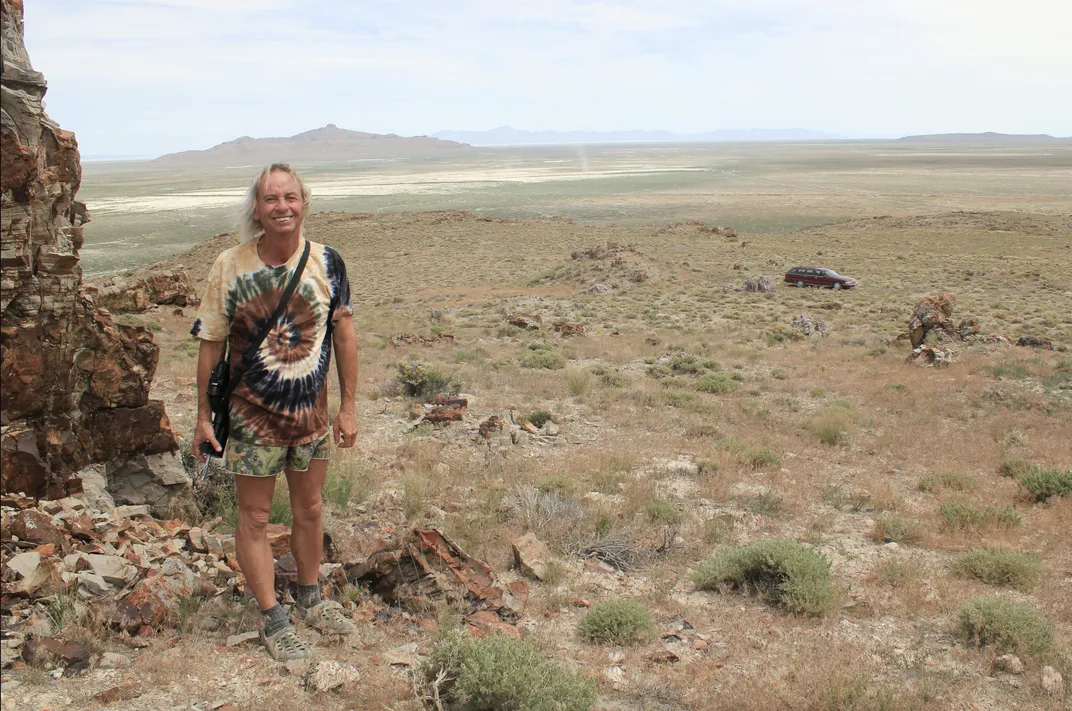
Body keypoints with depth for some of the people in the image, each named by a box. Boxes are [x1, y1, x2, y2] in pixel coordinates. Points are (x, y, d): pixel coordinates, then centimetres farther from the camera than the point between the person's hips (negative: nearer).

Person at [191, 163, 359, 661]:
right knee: (254, 518, 7)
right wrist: (203, 416, -2)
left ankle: (310, 596, 39)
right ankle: (272, 620, 23)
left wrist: (348, 405, 1)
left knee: (309, 508, 18)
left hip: (311, 412, 2)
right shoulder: (231, 266, -11)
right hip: (253, 414, -2)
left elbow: (343, 335, 1)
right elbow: (211, 343, -4)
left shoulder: (327, 263, -7)